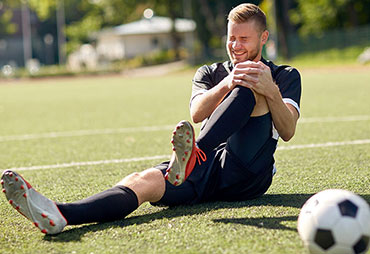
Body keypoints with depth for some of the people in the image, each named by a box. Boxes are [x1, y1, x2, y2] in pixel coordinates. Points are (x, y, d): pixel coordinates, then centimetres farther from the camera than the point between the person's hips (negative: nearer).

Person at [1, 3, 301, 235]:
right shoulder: (210, 73, 21)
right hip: (204, 169, 2)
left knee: (250, 88, -23)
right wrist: (225, 85, -21)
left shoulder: (285, 76, 15)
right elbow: (197, 113, -2)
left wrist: (271, 91, -22)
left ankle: (192, 155, -46)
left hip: (248, 173, -2)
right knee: (142, 180, -28)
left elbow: (287, 131, -3)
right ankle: (59, 214, -55)